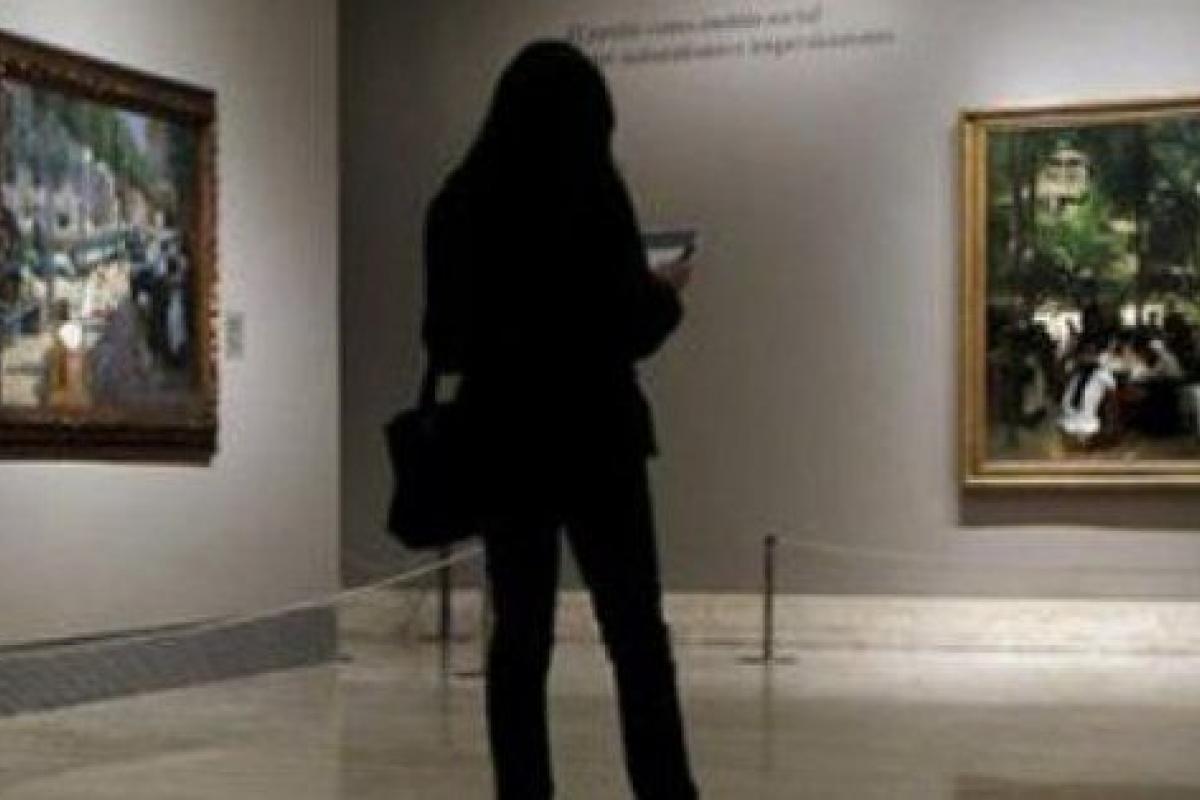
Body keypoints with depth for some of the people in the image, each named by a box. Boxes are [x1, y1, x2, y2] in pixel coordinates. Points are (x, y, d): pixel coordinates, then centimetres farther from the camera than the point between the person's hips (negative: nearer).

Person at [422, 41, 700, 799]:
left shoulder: (459, 201, 5)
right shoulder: (592, 191, -9)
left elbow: (444, 337, 9)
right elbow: (631, 329, -9)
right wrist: (667, 293, 11)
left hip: (500, 439, 4)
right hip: (591, 436, -4)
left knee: (519, 635, 8)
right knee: (637, 635, 2)